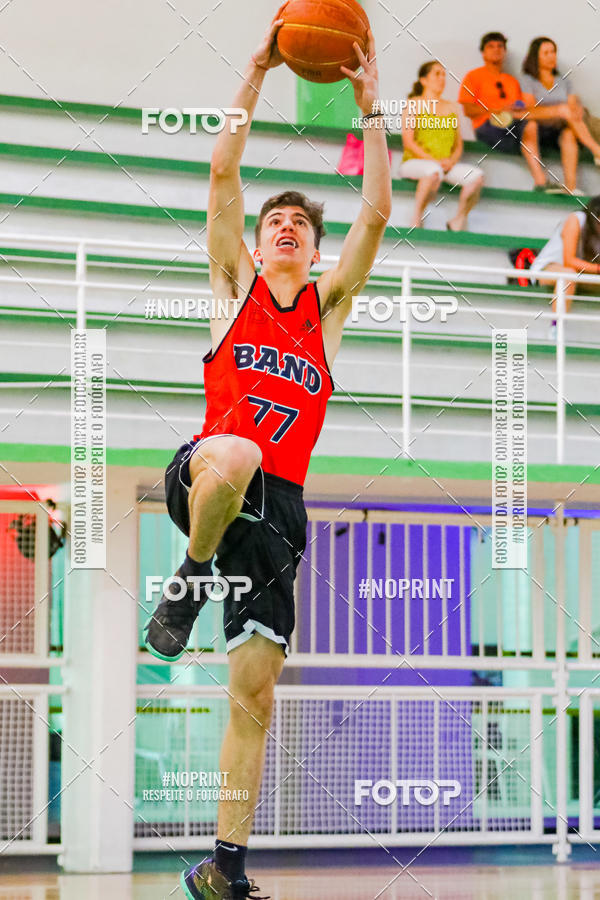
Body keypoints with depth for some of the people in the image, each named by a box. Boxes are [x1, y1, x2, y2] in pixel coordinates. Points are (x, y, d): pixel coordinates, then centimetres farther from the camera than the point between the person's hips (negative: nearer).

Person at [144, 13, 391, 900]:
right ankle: (191, 578, -16)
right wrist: (256, 75, 2)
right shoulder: (236, 284, 13)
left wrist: (370, 107, 6)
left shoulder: (328, 304, 18)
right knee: (233, 456, -43)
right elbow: (222, 174, 4)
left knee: (255, 690, -2)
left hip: (279, 505, 3)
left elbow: (378, 211, 9)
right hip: (208, 473, -3)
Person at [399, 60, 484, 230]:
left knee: (476, 176, -21)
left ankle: (458, 221, -4)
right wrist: (434, 160, -16)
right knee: (434, 171, -40)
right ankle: (416, 221, -26)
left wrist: (451, 160, -7)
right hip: (414, 163, -5)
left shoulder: (451, 108, 20)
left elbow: (458, 144, 17)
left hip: (446, 165, 5)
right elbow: (408, 141, -6)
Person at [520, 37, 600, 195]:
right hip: (540, 132, -3)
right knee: (565, 110, -30)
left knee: (569, 133, -34)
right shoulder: (528, 81, 9)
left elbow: (573, 105, 10)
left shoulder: (564, 81, 21)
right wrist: (559, 110, -19)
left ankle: (571, 186, -51)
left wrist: (577, 110, -17)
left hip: (560, 132, 3)